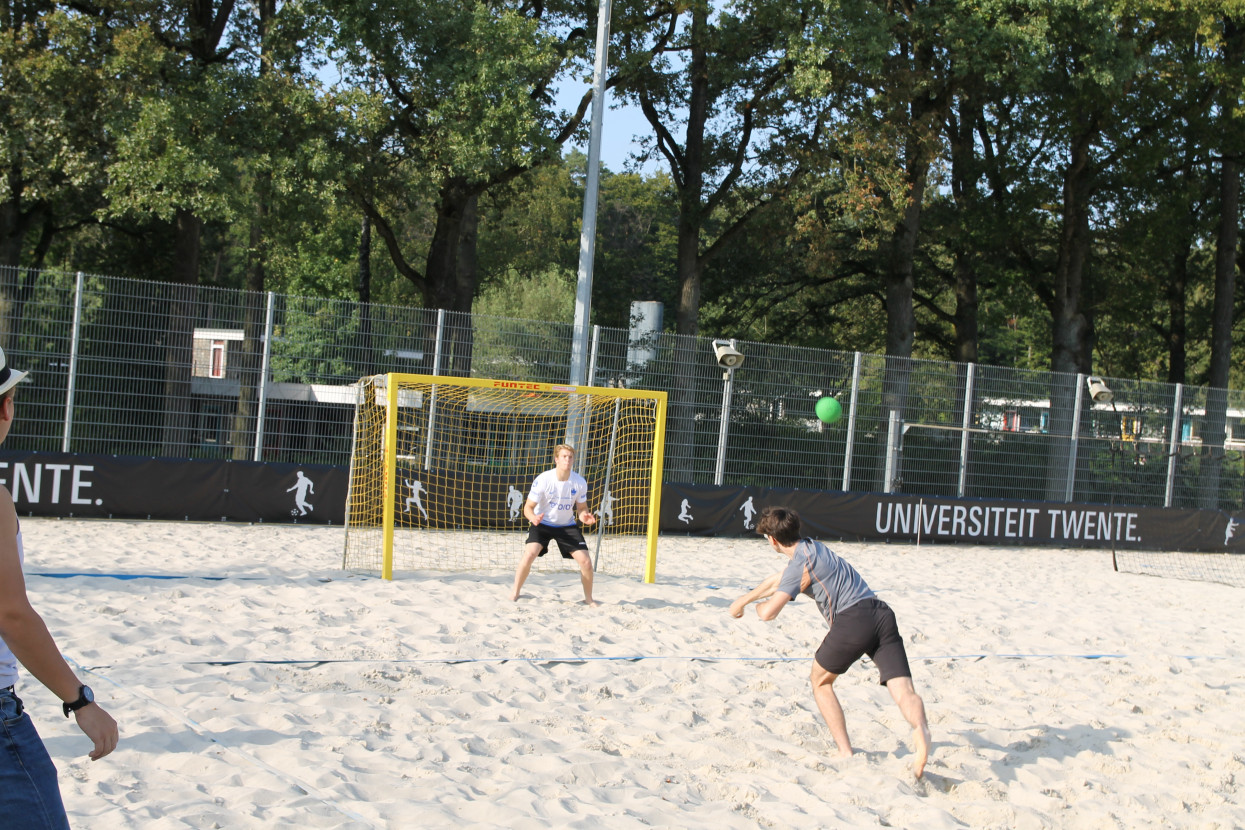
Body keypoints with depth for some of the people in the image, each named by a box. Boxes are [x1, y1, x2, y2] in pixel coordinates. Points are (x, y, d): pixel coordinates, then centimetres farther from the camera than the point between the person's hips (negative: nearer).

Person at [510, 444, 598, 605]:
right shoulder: (543, 480, -20)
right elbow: (528, 507, -14)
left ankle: (588, 598, 15)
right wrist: (534, 517, -37)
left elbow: (582, 508, 1)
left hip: (567, 525, 3)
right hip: (543, 523, -2)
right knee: (529, 553, -26)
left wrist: (585, 516, -23)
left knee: (585, 561, -8)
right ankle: (514, 593, -8)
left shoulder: (580, 482, -12)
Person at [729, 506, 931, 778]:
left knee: (820, 681, 18)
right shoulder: (811, 548, 26)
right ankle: (920, 731, -39)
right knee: (904, 691, -8)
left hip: (852, 620, -7)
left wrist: (759, 606, 21)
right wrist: (744, 599, 55)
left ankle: (845, 753, 12)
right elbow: (778, 580, 42)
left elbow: (768, 613, -5)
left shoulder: (801, 563, 0)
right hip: (881, 612, 7)